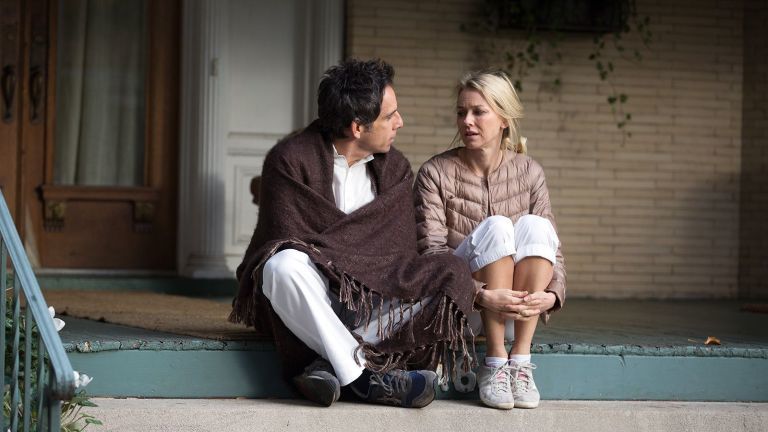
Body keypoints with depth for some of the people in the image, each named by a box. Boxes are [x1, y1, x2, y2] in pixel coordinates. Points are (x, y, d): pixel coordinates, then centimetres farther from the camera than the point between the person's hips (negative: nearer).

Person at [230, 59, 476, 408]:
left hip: (371, 298, 4)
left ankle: (326, 364, -28)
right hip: (304, 296, -4)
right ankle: (366, 376, -31)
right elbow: (288, 242, -13)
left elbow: (398, 250, -1)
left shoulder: (395, 169, 6)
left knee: (452, 276, -18)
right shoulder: (290, 160, -8)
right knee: (284, 265, -37)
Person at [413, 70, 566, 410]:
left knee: (533, 225, -24)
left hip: (516, 313, 3)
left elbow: (549, 243, 0)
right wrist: (481, 295, -30)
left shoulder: (527, 172, 4)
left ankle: (520, 361, -26)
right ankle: (494, 364, -26)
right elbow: (432, 251, -14)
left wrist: (551, 294, -22)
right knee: (495, 227, -28)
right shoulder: (436, 173, -5)